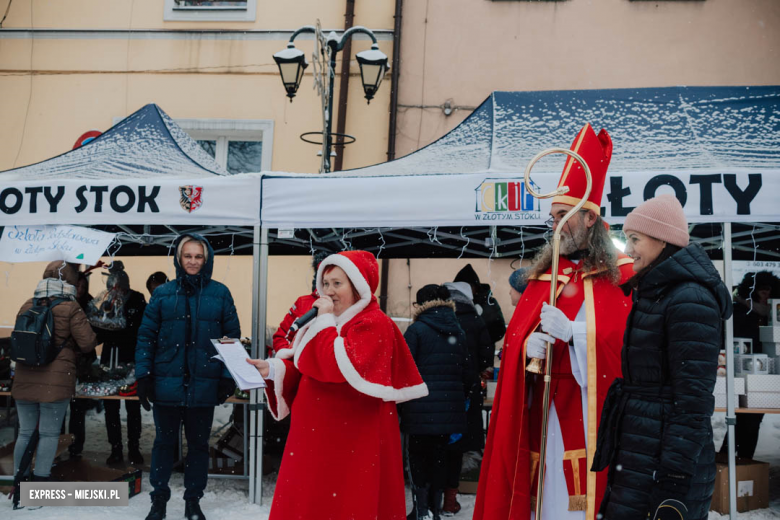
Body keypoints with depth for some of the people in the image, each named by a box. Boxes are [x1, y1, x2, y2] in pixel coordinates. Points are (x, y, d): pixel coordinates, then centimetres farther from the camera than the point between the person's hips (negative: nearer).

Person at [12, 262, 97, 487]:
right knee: (49, 434, 2)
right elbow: (87, 343, -11)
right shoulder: (70, 309, -10)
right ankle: (40, 482, 2)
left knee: (25, 433, 13)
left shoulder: (27, 306, 6)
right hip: (56, 382, -5)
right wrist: (69, 347, 10)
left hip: (25, 380, 5)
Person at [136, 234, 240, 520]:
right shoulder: (162, 293, 2)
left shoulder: (220, 293, 1)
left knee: (199, 444, 11)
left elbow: (232, 338, 2)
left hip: (204, 385, 0)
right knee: (164, 442, 11)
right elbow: (146, 336, 2)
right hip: (167, 384, 0)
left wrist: (228, 377, -5)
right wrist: (143, 376, -4)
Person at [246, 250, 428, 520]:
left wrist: (326, 322, -16)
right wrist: (274, 369, -4)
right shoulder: (330, 321, 13)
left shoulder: (374, 325, -13)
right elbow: (307, 368, 14)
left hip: (352, 440, -8)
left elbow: (341, 367, -26)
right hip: (318, 435, 8)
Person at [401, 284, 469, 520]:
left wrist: (400, 403, -1)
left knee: (418, 455, 6)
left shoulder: (416, 330, -5)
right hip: (450, 407, 4)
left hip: (421, 408, -4)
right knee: (439, 455, 11)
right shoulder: (459, 332, 10)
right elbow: (466, 372, 12)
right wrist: (461, 398, 21)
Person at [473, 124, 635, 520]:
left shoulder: (621, 278, 1)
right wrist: (527, 346, -11)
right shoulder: (541, 276, 14)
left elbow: (626, 343, -9)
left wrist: (574, 333, -18)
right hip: (542, 410, 4)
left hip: (592, 410, -3)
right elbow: (513, 337, 10)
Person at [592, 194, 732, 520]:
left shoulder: (690, 301, -16)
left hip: (664, 461, -9)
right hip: (636, 451, 9)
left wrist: (674, 485, -21)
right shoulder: (651, 295, 14)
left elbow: (693, 400, -20)